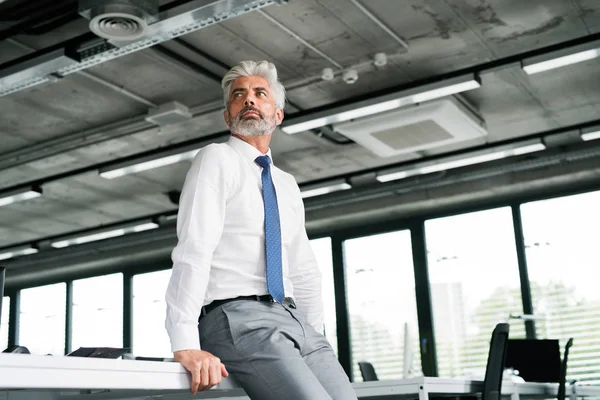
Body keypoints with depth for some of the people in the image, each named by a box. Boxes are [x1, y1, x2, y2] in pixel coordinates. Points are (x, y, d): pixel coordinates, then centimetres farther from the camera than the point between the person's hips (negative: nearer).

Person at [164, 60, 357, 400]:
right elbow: (193, 250, -11)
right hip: (238, 320, -7)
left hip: (295, 320, 7)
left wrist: (316, 339, 15)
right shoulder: (217, 159, 1)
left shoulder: (288, 186, 22)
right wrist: (186, 344, -22)